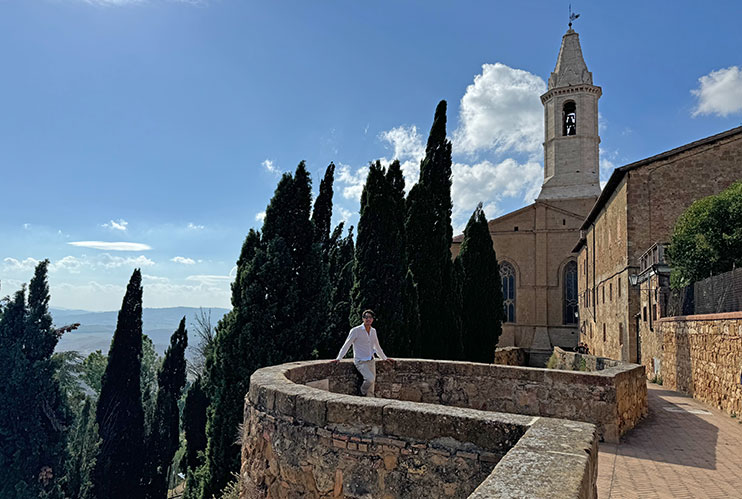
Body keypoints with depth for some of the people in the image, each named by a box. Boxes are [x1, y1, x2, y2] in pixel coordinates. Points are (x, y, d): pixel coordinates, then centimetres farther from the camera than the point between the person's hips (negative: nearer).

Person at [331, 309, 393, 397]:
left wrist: (385, 358, 27)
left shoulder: (373, 331, 10)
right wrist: (338, 358, -8)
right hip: (360, 362, -6)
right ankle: (362, 394, 0)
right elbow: (346, 345, -5)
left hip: (371, 361, 6)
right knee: (370, 379, -25)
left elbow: (377, 347, 23)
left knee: (371, 389, 3)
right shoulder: (355, 330, -8)